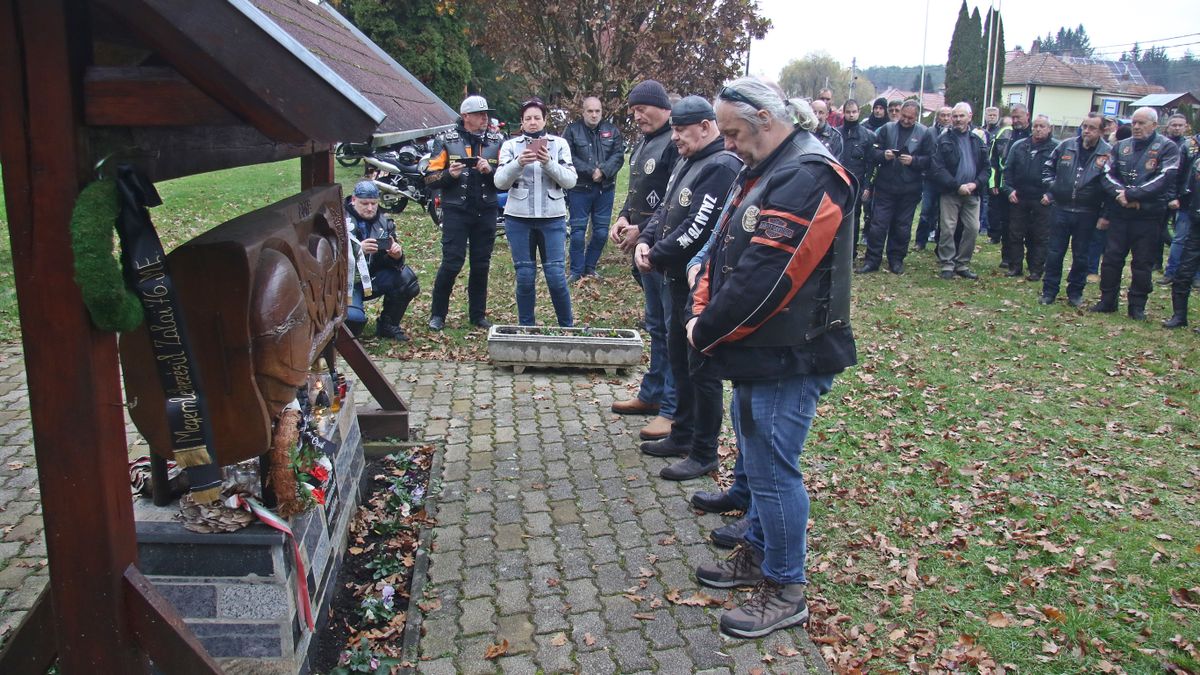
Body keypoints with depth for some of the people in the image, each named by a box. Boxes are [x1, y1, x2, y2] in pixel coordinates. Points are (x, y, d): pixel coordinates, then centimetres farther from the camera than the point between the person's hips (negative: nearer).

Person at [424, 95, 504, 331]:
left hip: (486, 212, 3)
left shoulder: (496, 142, 8)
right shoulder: (446, 141, 1)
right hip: (456, 211, -3)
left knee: (481, 265, 8)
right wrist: (449, 174, -18)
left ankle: (478, 314, 20)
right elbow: (430, 178, 0)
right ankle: (437, 314, 8)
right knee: (452, 263, -6)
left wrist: (490, 171, -14)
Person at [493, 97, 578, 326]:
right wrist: (518, 163, -22)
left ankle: (567, 326, 14)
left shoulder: (559, 144, 6)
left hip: (553, 218, 0)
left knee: (556, 275, -4)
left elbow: (570, 181, -3)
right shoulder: (511, 145, 5)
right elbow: (500, 182, -5)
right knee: (525, 277, 4)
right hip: (518, 218, 1)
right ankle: (526, 328, 18)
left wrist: (549, 163, -19)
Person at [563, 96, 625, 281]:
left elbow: (618, 155, -2)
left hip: (605, 188, 3)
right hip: (579, 188, -3)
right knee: (578, 230, -1)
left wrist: (603, 171, -17)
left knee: (601, 231, 7)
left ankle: (590, 267, 21)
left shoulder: (612, 131, 8)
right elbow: (569, 157, -11)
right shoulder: (572, 130, -1)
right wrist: (590, 171, -19)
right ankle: (577, 271, 7)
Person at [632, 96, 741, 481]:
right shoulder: (686, 163, 13)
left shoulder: (722, 167, -18)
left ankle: (703, 454, 12)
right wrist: (645, 240, -2)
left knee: (702, 369, -1)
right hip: (679, 280, 10)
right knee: (678, 359, 18)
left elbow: (698, 229, -24)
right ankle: (682, 435, 34)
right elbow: (665, 210, 17)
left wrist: (657, 257, -13)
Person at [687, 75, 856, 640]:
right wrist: (702, 310, 1)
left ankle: (785, 590, 15)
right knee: (757, 459, 21)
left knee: (772, 468, -1)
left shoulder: (807, 179, -21)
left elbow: (765, 278, -26)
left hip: (786, 358, -10)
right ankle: (759, 554, 38)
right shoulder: (762, 172, 14)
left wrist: (708, 331, -16)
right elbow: (726, 247, 17)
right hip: (759, 351, 10)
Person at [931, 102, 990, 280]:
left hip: (972, 193, 3)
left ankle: (962, 264, 13)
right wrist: (957, 186, -16)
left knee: (973, 228, 1)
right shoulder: (944, 140, 0)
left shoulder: (977, 140, 11)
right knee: (948, 229, -5)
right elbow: (938, 169, -8)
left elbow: (986, 168, 9)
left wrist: (976, 184, -9)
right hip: (950, 192, -3)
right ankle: (947, 265, 6)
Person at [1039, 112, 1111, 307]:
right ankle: (1049, 291, 15)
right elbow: (1048, 168, 16)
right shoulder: (1066, 146, 2)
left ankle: (1075, 292, 22)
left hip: (1087, 213, -2)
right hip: (1061, 209, 2)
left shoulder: (1108, 153, -6)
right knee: (1054, 253, 6)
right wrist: (1050, 187, 2)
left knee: (1080, 256, 10)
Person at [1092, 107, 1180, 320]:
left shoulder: (1167, 148, -3)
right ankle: (1107, 300, 17)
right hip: (1120, 213, 4)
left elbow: (1163, 179, -15)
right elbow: (1108, 175, 1)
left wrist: (1131, 194, -21)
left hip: (1148, 216, -3)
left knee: (1142, 263, 3)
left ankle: (1137, 306, 12)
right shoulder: (1121, 146, 10)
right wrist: (1120, 193, -17)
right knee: (1111, 258, 6)